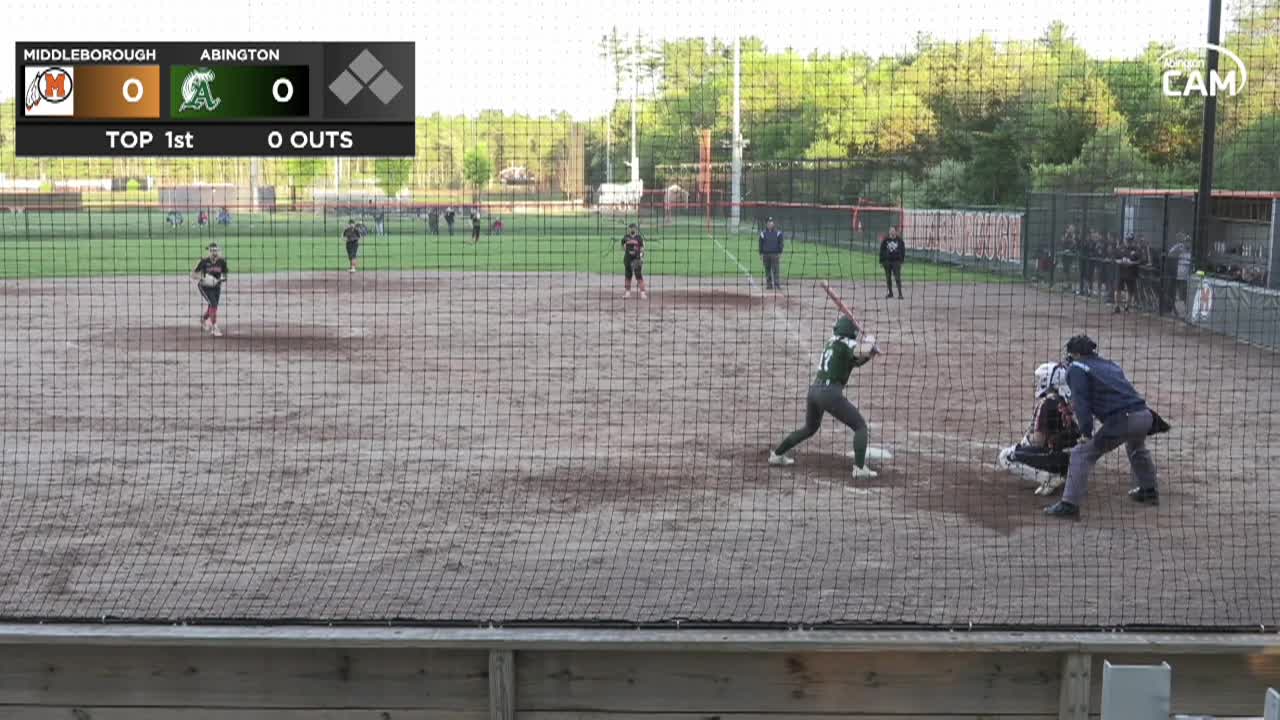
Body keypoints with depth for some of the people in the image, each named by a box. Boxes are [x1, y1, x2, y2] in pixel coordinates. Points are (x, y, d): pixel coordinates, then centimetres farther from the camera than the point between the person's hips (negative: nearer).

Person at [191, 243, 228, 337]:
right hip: (205, 287, -4)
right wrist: (202, 278, -31)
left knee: (212, 306, 17)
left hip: (216, 287, 4)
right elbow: (193, 274, -14)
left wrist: (223, 279, -19)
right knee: (213, 304, -23)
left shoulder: (222, 261, -8)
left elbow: (224, 275, 4)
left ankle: (203, 320, 50)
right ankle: (214, 327, -22)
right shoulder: (204, 261, -16)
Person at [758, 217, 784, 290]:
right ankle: (769, 285, 9)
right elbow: (761, 244, 9)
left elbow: (780, 244, 4)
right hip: (765, 254, 2)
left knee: (776, 270, -7)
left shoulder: (778, 233, 4)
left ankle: (777, 284, -9)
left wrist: (780, 253, -3)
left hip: (775, 254, -2)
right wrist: (761, 254, 2)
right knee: (767, 271, 4)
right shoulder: (763, 233, 7)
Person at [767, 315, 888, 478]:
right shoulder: (846, 344, -6)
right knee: (860, 426, 1)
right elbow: (863, 350, -24)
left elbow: (855, 361, 22)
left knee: (810, 428, 30)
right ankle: (860, 468, -11)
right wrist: (870, 340, -3)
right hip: (830, 393, -8)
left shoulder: (833, 341, 17)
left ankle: (777, 454, 34)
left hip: (813, 390, 8)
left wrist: (869, 354, 4)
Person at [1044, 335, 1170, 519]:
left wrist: (1086, 432, -8)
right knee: (1137, 449, 39)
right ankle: (1149, 491, 50)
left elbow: (1081, 402, -6)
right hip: (1144, 415, 8)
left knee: (1081, 455, -2)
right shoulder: (1110, 365, 30)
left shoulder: (1077, 368, 6)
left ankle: (1069, 505, -9)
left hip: (1121, 419, -8)